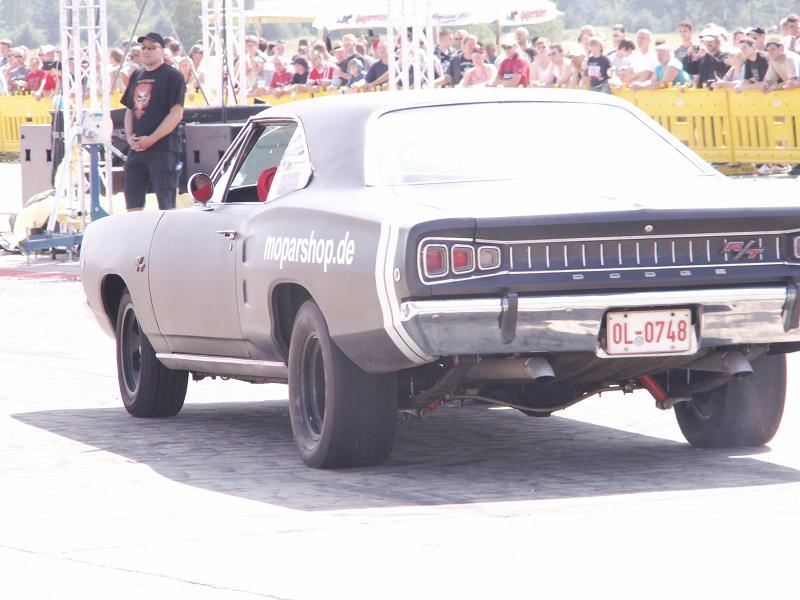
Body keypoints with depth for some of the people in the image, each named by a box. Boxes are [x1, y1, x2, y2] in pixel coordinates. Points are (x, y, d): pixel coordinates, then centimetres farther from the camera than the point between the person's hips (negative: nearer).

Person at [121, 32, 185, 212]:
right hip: (137, 148, 7)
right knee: (133, 201, 6)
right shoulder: (136, 77, 18)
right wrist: (129, 136, 3)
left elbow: (176, 114, -11)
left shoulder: (172, 76, -4)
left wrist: (151, 139, -16)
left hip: (162, 148, -7)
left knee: (166, 203, -9)